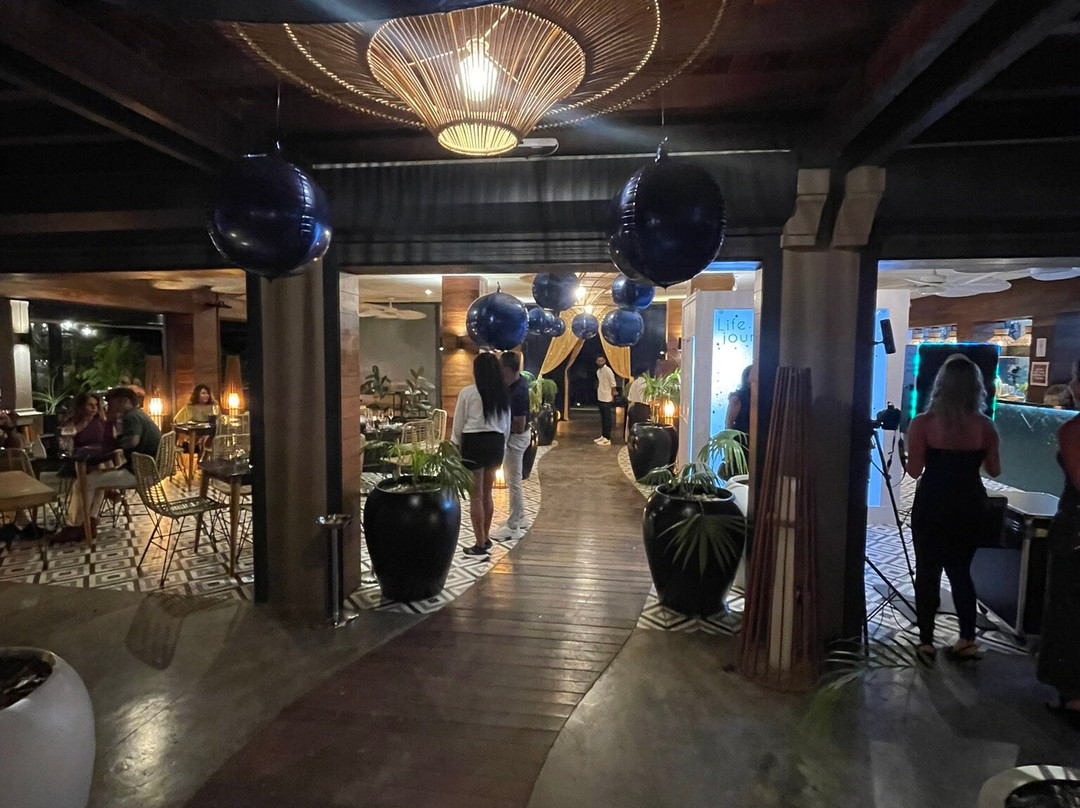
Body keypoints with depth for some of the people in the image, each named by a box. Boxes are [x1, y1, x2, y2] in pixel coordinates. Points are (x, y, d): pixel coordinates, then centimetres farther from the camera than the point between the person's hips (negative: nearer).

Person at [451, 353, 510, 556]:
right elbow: (507, 425, 10)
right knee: (487, 494, 17)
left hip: (474, 443, -5)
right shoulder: (503, 394, 4)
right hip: (495, 443, 5)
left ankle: (480, 545, 7)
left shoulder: (468, 393, -10)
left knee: (476, 496, 2)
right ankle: (486, 539, 26)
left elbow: (458, 424, -5)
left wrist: (455, 447, 7)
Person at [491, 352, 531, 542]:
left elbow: (519, 426, -26)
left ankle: (514, 527, 10)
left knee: (513, 482, 0)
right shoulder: (516, 382, 1)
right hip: (513, 436, 10)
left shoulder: (517, 393, -29)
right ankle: (519, 518, 33)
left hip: (516, 438, -10)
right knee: (513, 480, 20)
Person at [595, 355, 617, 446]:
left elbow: (613, 384, -14)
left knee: (607, 419, -3)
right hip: (600, 397, 8)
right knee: (603, 418, 15)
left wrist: (612, 395, -8)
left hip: (607, 398, -8)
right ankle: (603, 436, 24)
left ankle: (607, 439, 0)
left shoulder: (607, 370, -16)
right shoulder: (598, 371, 11)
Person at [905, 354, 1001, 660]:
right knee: (961, 570, 18)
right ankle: (968, 639, 18)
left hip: (933, 505, -3)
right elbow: (994, 470, 6)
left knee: (928, 571, 8)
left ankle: (926, 641, 13)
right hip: (970, 505, 3)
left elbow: (915, 470, -11)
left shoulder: (923, 423, -12)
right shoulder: (984, 425, -4)